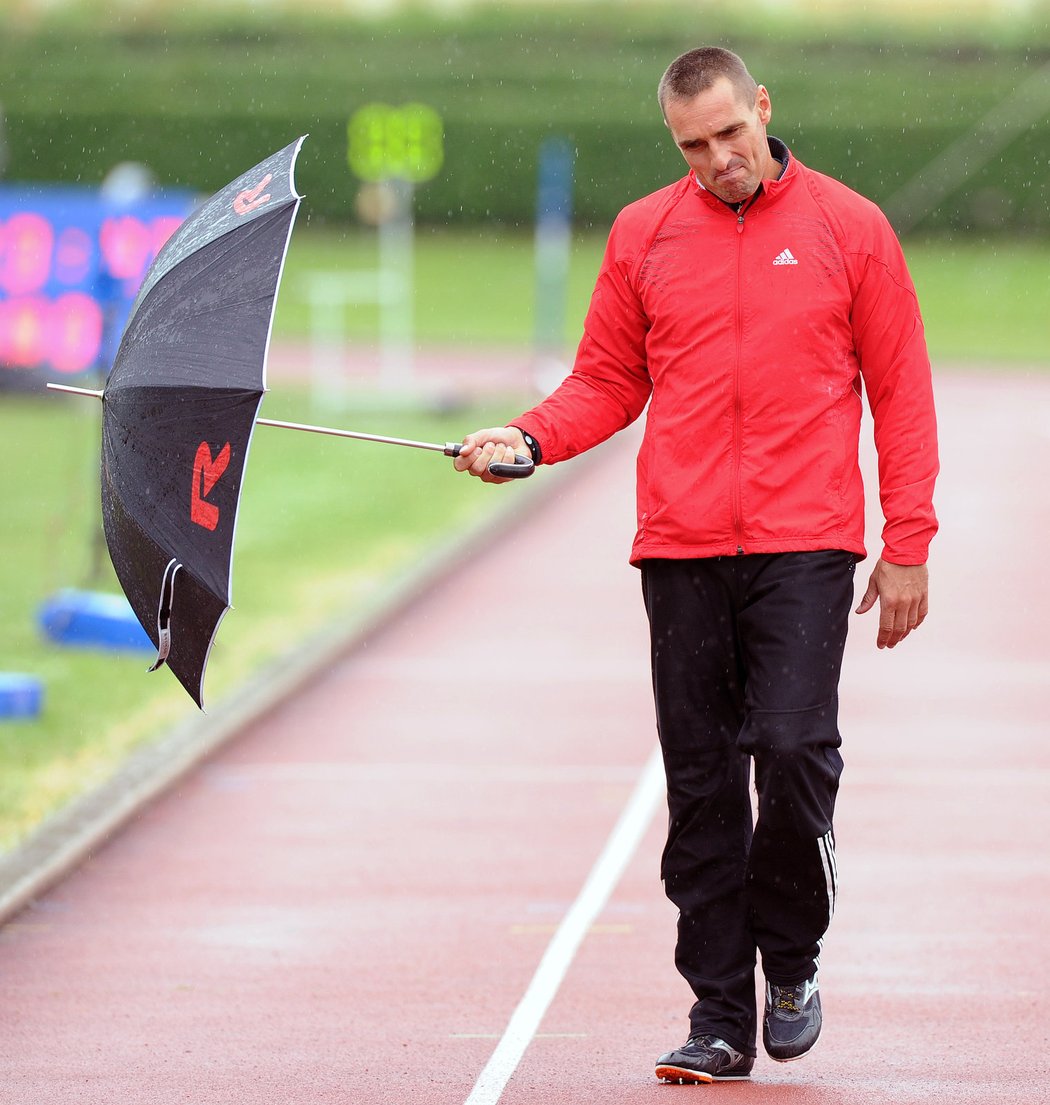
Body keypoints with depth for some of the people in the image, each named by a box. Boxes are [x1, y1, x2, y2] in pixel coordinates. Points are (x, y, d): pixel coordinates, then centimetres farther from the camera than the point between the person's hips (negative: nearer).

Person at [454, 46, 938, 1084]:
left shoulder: (848, 228, 5)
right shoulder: (643, 236, 10)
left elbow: (900, 391, 7)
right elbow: (609, 380, 14)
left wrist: (908, 546, 1)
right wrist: (527, 437, -6)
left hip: (806, 546, -2)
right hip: (682, 549, 2)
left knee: (794, 748, -16)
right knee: (700, 782, 2)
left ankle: (791, 956, 9)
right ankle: (720, 1015, 9)